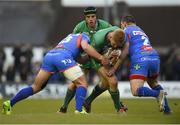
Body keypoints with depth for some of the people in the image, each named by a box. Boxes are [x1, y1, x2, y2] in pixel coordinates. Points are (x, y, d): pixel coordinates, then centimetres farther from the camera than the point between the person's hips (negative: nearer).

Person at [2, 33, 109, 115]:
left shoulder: (71, 36, 41)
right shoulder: (84, 36, 20)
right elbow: (85, 47, -2)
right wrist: (101, 58, 0)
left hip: (49, 55, 7)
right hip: (63, 56, -7)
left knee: (36, 87, 16)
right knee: (82, 84, 2)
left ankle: (10, 103, 11)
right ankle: (79, 110, -17)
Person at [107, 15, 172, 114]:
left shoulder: (126, 30, 12)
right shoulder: (141, 31, 34)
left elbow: (125, 51, 1)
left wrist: (114, 68, 3)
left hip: (140, 60, -7)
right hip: (155, 57, 7)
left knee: (136, 91, -10)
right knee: (153, 83, 30)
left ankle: (158, 94, -29)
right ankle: (166, 108, 19)